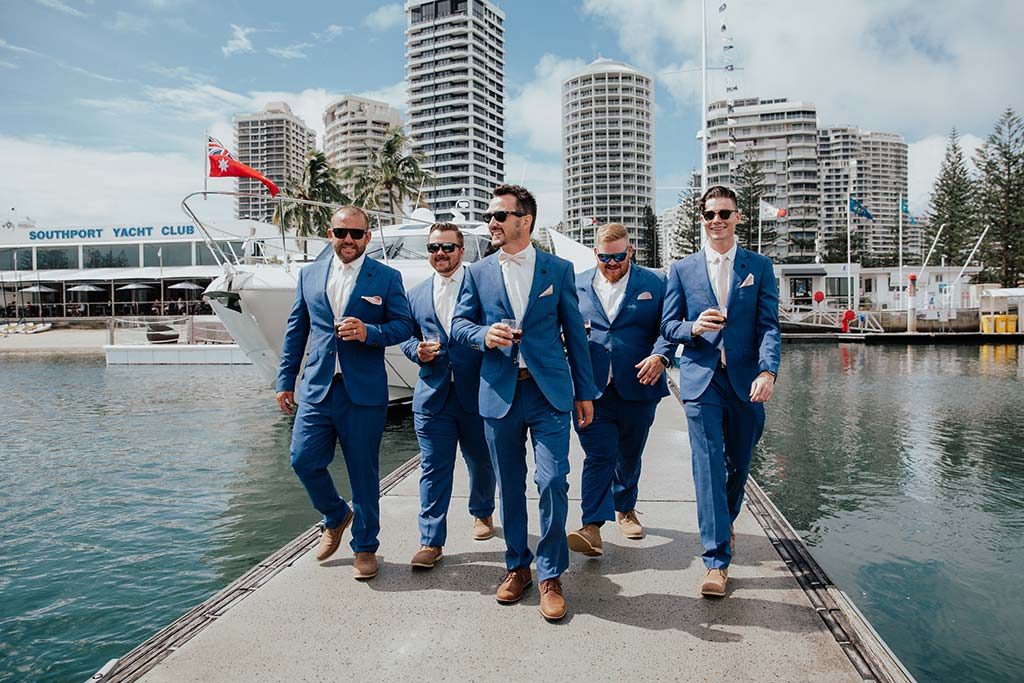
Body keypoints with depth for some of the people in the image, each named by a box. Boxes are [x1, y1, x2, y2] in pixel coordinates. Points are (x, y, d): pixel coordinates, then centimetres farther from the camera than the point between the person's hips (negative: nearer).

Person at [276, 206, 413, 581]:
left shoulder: (387, 277, 1)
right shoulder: (309, 274, 10)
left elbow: (404, 325, -1)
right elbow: (296, 330, 13)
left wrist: (369, 332, -20)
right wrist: (286, 380, 11)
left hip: (364, 392, -3)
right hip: (317, 388, 3)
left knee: (364, 472, 4)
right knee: (303, 459, -1)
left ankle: (365, 547, 23)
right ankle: (336, 516, 30)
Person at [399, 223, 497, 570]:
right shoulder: (416, 294, 12)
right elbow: (407, 336, 18)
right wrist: (417, 350, -5)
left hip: (477, 394, -2)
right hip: (433, 395, 2)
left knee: (481, 461, 16)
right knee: (434, 469, 3)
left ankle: (483, 513, 42)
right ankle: (431, 541, 11)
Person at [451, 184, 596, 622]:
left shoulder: (558, 269, 4)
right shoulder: (478, 273, 7)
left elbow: (574, 333, 7)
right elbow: (459, 325, 9)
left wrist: (585, 392, 6)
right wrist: (485, 334, -15)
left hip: (549, 392, -2)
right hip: (499, 394, 2)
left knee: (552, 482, -7)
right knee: (510, 487, 11)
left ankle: (550, 576, 11)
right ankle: (517, 567, 29)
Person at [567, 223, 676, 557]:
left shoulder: (653, 284, 5)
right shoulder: (577, 285, 8)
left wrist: (660, 356, -16)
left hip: (638, 388, 1)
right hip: (592, 389, -1)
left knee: (629, 455, 15)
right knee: (599, 455, -8)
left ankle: (625, 509, 36)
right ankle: (592, 526, -8)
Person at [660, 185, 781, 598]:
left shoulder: (759, 267, 7)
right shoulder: (682, 270, 7)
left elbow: (769, 325, -1)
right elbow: (668, 325, 8)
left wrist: (768, 371, -17)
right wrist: (693, 327, -15)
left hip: (746, 380, 1)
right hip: (701, 379, -1)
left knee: (738, 464, 15)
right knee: (708, 466, -7)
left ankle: (725, 522, 43)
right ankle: (717, 560, -2)